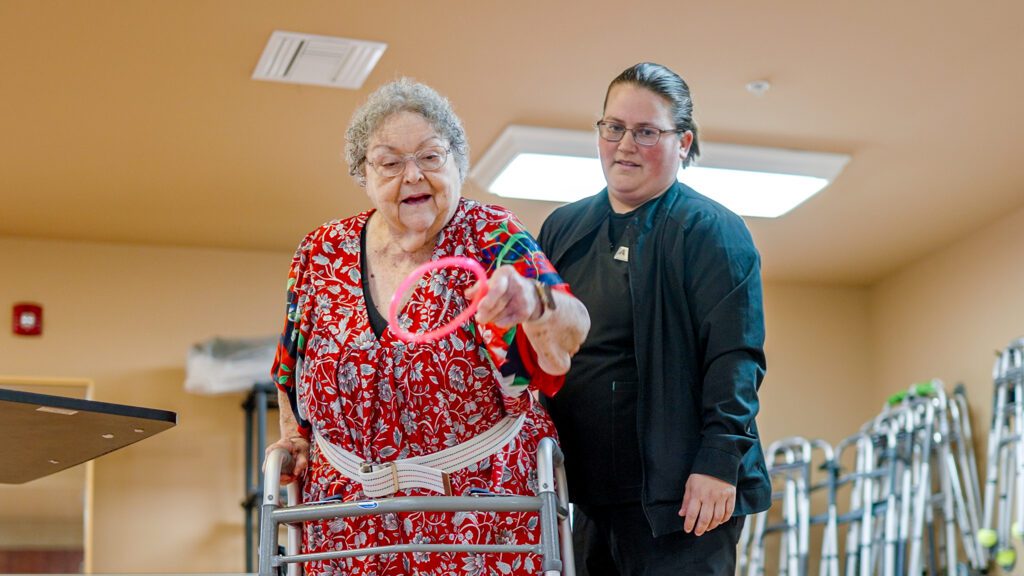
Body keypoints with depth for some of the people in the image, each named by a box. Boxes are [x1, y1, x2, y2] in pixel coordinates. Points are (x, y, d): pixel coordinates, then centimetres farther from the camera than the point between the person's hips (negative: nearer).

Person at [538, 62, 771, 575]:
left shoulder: (712, 232, -2)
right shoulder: (562, 230, 15)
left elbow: (736, 357, -10)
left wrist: (719, 463, -18)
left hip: (680, 495, -5)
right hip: (584, 494, 6)